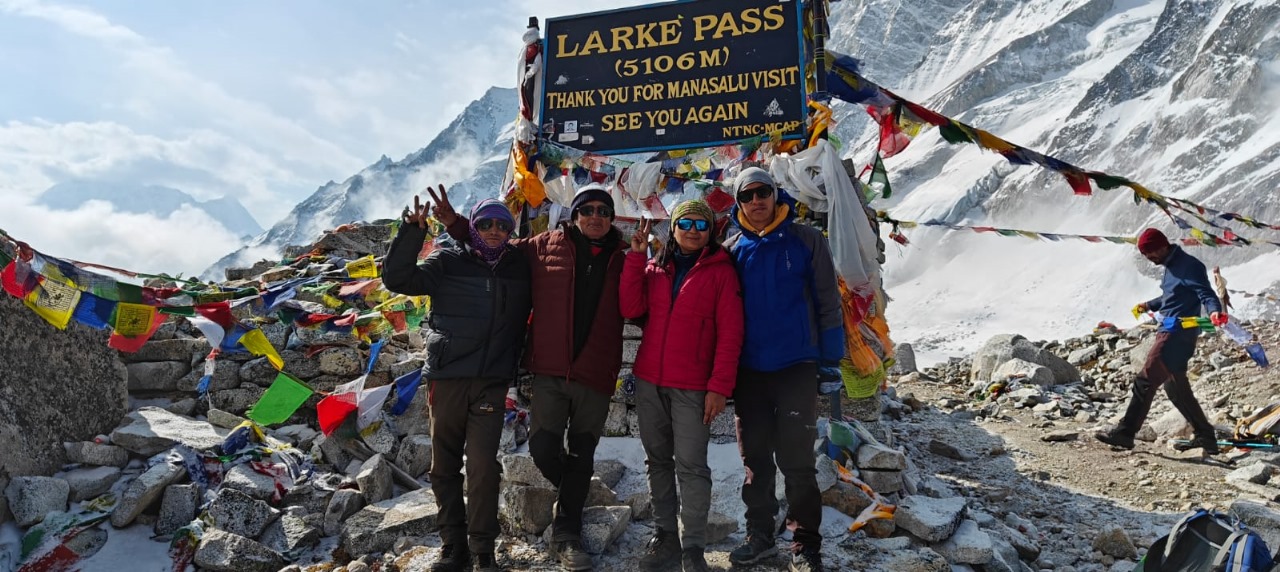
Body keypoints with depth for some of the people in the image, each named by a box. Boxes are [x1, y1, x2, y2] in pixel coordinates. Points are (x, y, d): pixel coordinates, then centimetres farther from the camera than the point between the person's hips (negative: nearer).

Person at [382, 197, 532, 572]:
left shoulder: (520, 268, 9)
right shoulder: (449, 261, 4)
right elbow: (396, 278, -4)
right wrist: (413, 231, -14)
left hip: (491, 382, 0)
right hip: (447, 378, 1)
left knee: (483, 466, -8)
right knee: (444, 467, 6)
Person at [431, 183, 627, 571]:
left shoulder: (620, 259, 7)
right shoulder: (547, 246, 4)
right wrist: (457, 225, 4)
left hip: (596, 375, 1)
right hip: (550, 371, -1)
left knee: (582, 455, 7)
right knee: (544, 448, -5)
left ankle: (566, 533, 22)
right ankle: (575, 494, 28)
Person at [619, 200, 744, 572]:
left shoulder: (721, 271, 1)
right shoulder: (654, 268, 13)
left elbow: (730, 334, -5)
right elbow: (631, 309, -2)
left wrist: (719, 387, -12)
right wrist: (637, 255, -4)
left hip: (693, 387, -4)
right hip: (649, 383, 5)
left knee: (691, 466, -5)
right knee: (658, 461, 11)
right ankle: (665, 538, 21)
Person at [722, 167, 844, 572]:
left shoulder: (806, 241, 0)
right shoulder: (732, 250, 7)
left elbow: (828, 302, 0)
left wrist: (830, 359, -4)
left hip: (797, 368, -3)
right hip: (748, 371, 3)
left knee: (796, 462, -1)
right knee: (756, 460, 11)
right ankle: (760, 535, 25)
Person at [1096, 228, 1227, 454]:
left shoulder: (1189, 266, -12)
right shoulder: (1171, 266, 17)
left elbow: (1205, 292, -22)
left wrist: (1215, 311, -42)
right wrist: (1149, 306, 47)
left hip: (1179, 333, -11)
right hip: (1169, 332, 11)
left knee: (1146, 380, -12)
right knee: (1176, 389, 15)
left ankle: (1125, 432, -10)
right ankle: (1206, 437, 23)